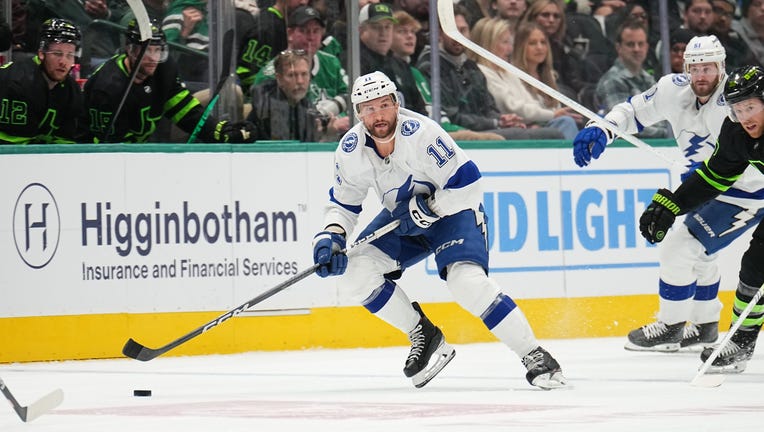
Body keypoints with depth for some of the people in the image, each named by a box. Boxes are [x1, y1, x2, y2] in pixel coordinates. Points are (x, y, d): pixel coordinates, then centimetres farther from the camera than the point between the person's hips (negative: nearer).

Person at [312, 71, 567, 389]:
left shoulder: (421, 133, -30)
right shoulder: (351, 150, -13)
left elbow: (467, 184, -27)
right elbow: (343, 203, 0)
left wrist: (425, 210, -25)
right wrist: (330, 237, -17)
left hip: (453, 209, -6)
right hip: (402, 219, 6)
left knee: (466, 280, -29)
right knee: (356, 273, -13)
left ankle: (535, 357, -22)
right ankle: (425, 338, 3)